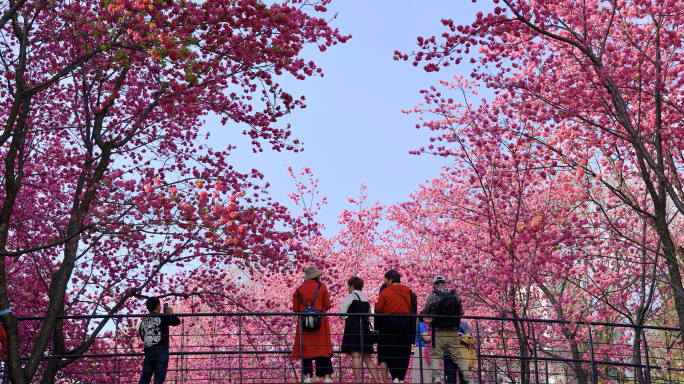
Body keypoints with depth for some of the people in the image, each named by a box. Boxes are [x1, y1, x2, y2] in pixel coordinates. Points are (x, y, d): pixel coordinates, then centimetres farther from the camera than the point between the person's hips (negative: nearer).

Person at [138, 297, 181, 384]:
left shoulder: (143, 322, 17)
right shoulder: (162, 317, 0)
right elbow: (177, 321, 1)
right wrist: (171, 314, 18)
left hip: (148, 352, 5)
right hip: (161, 351, -5)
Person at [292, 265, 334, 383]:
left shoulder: (299, 289, 8)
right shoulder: (322, 288, 4)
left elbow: (296, 309, 6)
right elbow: (327, 306, 3)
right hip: (320, 321, -1)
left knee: (306, 349, 3)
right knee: (322, 347, 3)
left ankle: (307, 376, -4)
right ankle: (327, 376, -1)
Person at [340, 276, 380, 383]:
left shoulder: (349, 297, -3)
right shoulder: (366, 298, 16)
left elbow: (342, 313, -8)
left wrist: (347, 318, 9)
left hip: (353, 327, -6)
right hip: (365, 328, 6)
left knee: (355, 355, -9)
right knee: (367, 357, 9)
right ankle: (376, 380, 2)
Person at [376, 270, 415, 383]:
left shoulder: (385, 293, -5)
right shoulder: (408, 291, 8)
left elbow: (378, 310, -3)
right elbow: (413, 309, 14)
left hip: (390, 323, -4)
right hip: (407, 323, 4)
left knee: (390, 351, 2)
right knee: (404, 351, 8)